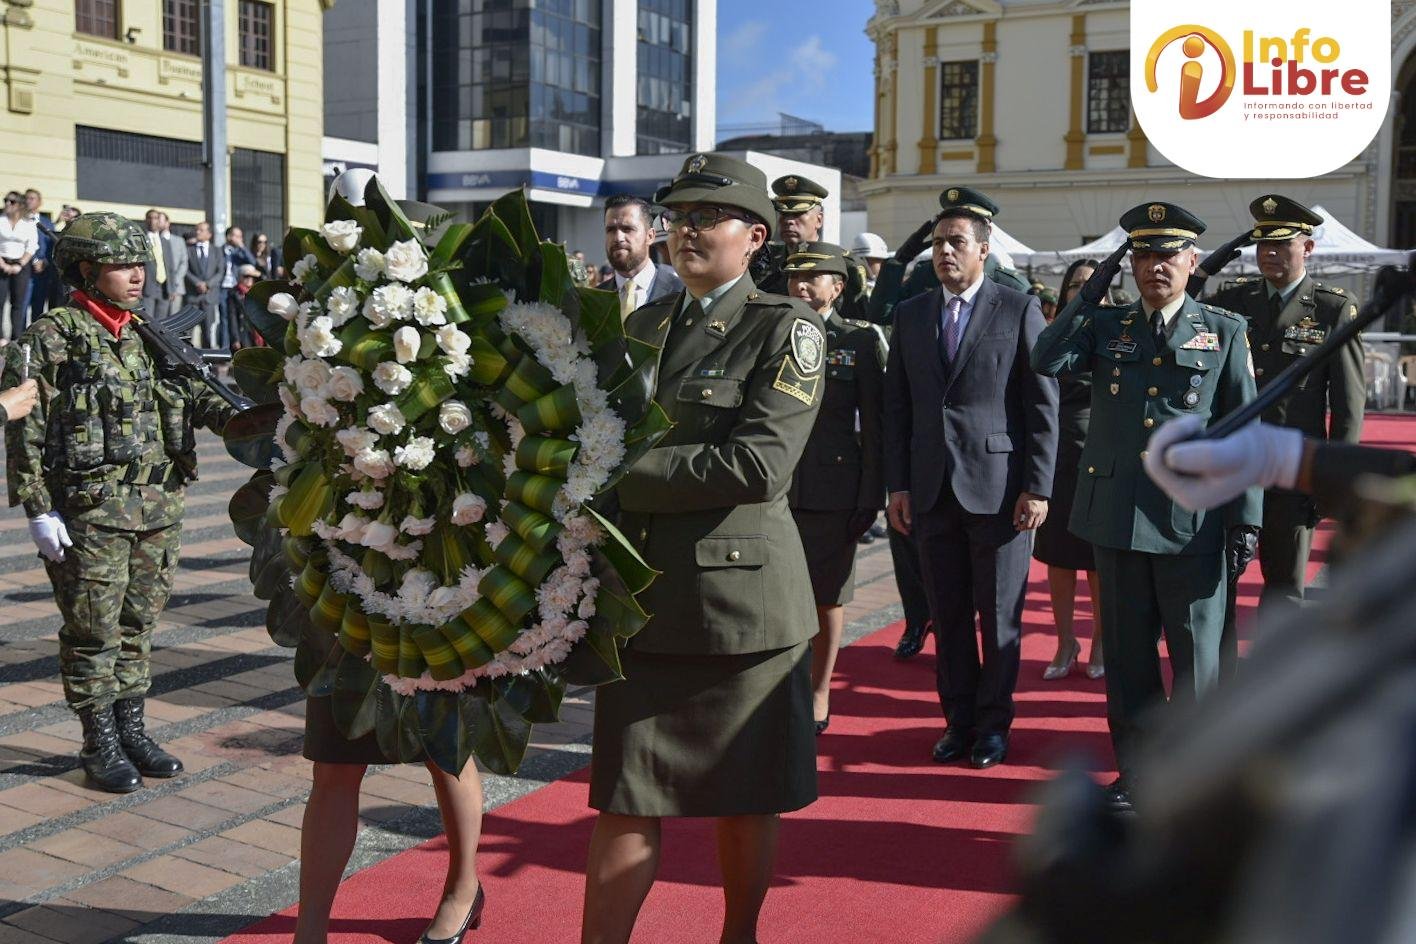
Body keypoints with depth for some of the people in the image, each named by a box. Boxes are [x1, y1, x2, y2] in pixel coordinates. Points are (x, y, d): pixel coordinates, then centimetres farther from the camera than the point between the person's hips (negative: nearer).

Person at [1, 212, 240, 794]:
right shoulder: (51, 338, -6)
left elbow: (185, 393, 8)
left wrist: (232, 416, -13)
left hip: (158, 506, 6)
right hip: (90, 512, -6)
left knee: (139, 625, 14)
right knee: (93, 632, 3)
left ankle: (131, 731, 26)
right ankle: (100, 745, 16)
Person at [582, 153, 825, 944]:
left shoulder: (787, 329, -4)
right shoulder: (643, 325, 14)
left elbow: (759, 464, -17)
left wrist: (627, 472, -14)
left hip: (741, 594, -4)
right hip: (642, 594, 4)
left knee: (746, 797, 10)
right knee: (625, 797, 4)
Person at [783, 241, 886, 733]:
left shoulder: (861, 340, 1)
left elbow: (874, 425, -1)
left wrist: (871, 496, -5)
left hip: (833, 489, -2)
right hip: (776, 486, 2)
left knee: (827, 596, 7)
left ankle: (819, 692, 21)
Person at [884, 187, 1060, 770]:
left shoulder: (1019, 310, -1)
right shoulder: (910, 315, 10)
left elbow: (1043, 405, -4)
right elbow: (896, 406, 10)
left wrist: (1038, 487, -8)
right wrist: (897, 485, 5)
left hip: (1000, 489, -3)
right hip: (931, 491, 4)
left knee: (999, 616, 6)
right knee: (947, 615, 10)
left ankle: (993, 723, 21)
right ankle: (959, 718, 24)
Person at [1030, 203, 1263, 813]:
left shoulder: (1224, 331, 4)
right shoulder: (1105, 326, 9)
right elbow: (1045, 363, -9)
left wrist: (1245, 517, -4)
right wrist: (1090, 293, -8)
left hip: (1193, 521, -2)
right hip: (1116, 515, 2)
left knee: (1196, 654, 6)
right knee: (1127, 651, 11)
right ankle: (1137, 768, 25)